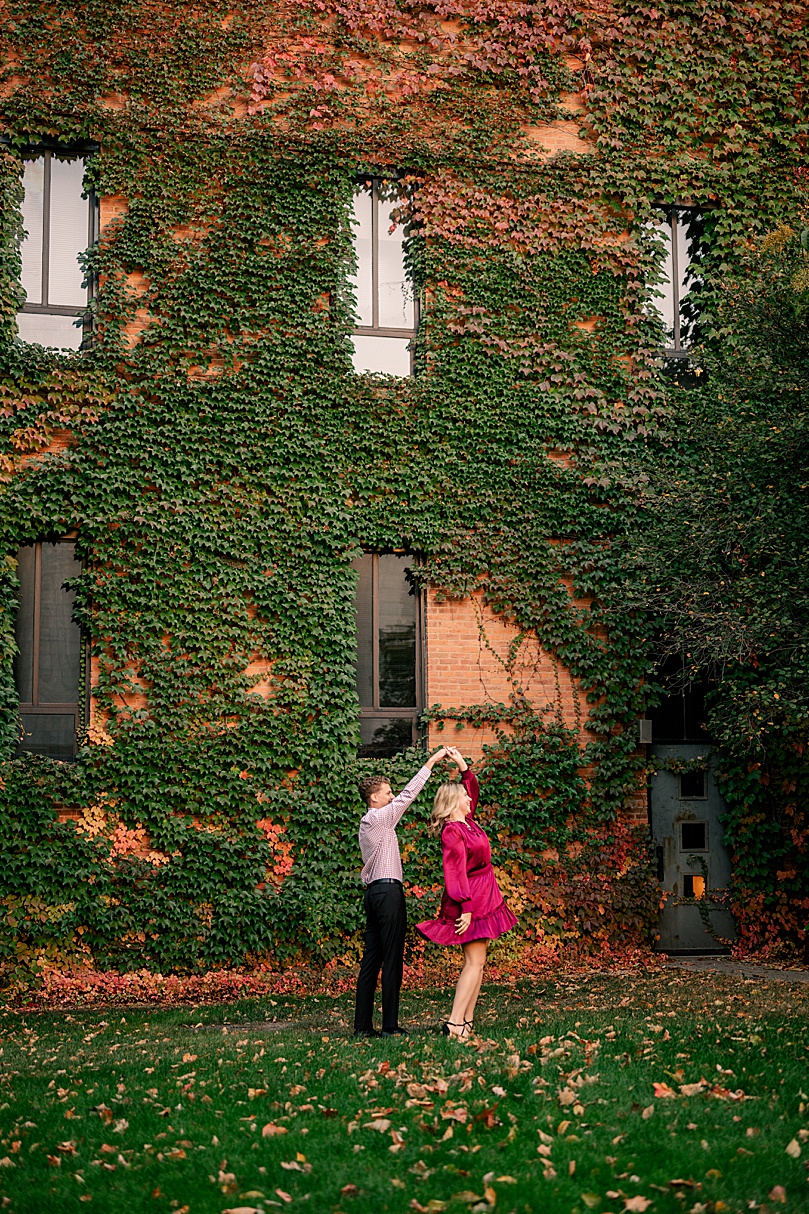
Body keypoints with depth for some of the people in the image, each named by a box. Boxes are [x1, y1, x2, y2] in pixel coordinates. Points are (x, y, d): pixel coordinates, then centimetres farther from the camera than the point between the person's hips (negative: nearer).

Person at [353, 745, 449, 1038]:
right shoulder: (379, 818, -8)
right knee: (392, 960, -6)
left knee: (371, 960, 7)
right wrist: (430, 763, -7)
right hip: (388, 890, -9)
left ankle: (363, 1025, 8)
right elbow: (408, 794, -10)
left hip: (373, 891, 9)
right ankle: (390, 1026, -5)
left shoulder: (367, 823, 19)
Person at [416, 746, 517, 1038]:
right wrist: (466, 907, -25)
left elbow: (473, 786, 26)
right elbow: (455, 872, -21)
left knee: (477, 961, 9)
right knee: (475, 961, -11)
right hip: (471, 899, -10)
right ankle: (454, 1024, -12)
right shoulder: (452, 831, -16)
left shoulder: (466, 822, 11)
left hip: (481, 898, 10)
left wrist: (462, 764, 16)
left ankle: (467, 1021, 11)